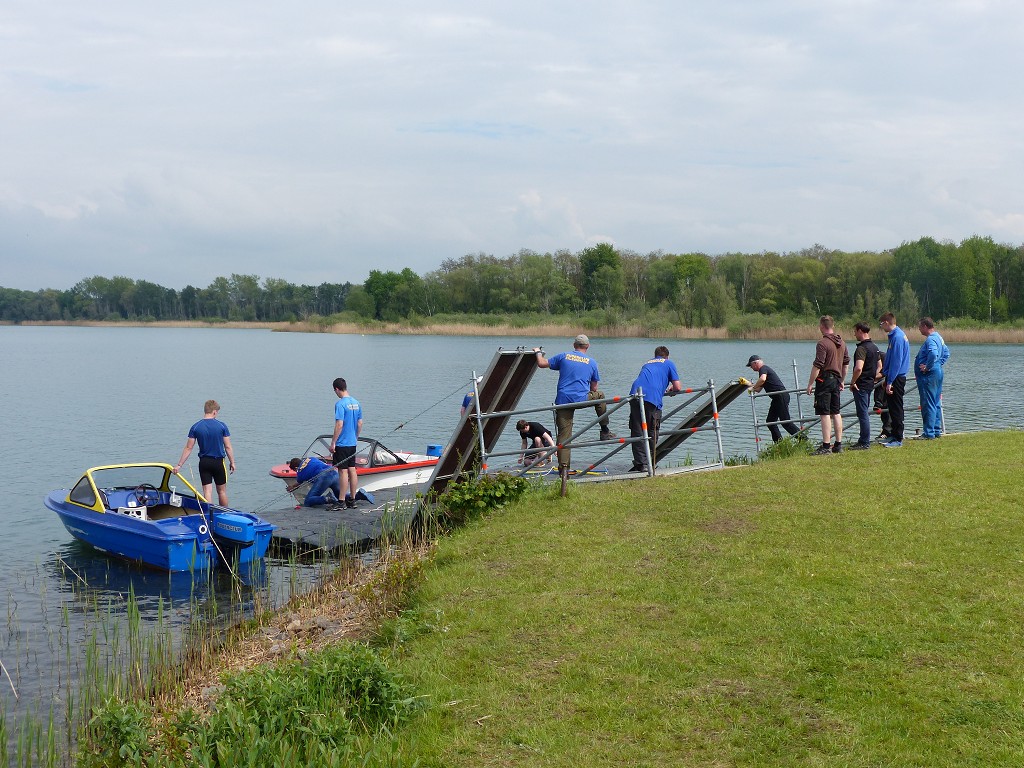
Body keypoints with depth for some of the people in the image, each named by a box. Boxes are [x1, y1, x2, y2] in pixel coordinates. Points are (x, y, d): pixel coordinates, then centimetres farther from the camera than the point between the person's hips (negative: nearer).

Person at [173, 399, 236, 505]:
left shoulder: (195, 427, -3)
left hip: (204, 462, 1)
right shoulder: (222, 426, -8)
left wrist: (179, 465, 1)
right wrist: (232, 462, 6)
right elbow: (228, 447, -6)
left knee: (207, 491, 3)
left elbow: (188, 448, -4)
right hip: (218, 462, -1)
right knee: (222, 491, 12)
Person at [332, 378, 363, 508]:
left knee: (343, 471, -6)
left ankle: (341, 501, -4)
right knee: (352, 470, 11)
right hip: (352, 443, 8)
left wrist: (333, 442, -15)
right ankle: (352, 499, 17)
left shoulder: (340, 404, -16)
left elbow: (339, 425, -20)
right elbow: (360, 424, 13)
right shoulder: (356, 403, 8)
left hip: (342, 443, -8)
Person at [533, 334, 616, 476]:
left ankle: (563, 467, -3)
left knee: (563, 435, 4)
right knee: (600, 396, 30)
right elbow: (593, 388, 14)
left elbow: (542, 364, 10)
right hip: (581, 399, -1)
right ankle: (605, 431, 32)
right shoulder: (592, 362, 9)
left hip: (562, 400, 1)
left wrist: (538, 352, 30)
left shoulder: (563, 356, 7)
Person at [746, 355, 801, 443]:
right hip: (777, 398, 11)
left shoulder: (763, 368, -7)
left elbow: (762, 379, -31)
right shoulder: (765, 370, 25)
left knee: (785, 421, -13)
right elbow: (758, 389, 28)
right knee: (770, 421, 9)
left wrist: (753, 388, -20)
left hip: (781, 396, -11)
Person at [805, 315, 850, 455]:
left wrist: (810, 383, -13)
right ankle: (838, 444, 16)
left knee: (825, 414, -6)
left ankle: (826, 446, -7)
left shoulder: (822, 343, -15)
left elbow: (817, 366, -18)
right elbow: (846, 363, 18)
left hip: (824, 380, -8)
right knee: (836, 413, 13)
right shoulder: (841, 342, 11)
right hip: (836, 380, 8)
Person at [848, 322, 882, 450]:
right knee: (865, 413, 17)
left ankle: (864, 443, -2)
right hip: (870, 384, 10)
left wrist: (852, 382, -19)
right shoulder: (874, 347, 12)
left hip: (861, 385, -10)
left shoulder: (861, 348, -19)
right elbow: (879, 366, 23)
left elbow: (858, 368, -31)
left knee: (863, 414, -5)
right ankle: (864, 440, 23)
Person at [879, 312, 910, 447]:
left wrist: (889, 382, -21)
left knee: (896, 409, -5)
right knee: (893, 408, 15)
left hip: (896, 379, -10)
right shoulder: (897, 335, 14)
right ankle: (894, 435, 23)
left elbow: (896, 362, -22)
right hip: (896, 378, 10)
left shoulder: (897, 337, -18)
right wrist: (886, 377, 22)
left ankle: (898, 439, 0)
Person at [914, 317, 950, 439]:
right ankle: (937, 430, 21)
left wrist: (927, 368, -23)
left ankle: (929, 433, -6)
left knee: (928, 405, -7)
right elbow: (946, 352, 29)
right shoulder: (938, 337, 16)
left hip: (928, 375, -11)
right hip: (938, 373, 11)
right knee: (936, 404, 15)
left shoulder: (930, 339, -17)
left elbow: (933, 354, -35)